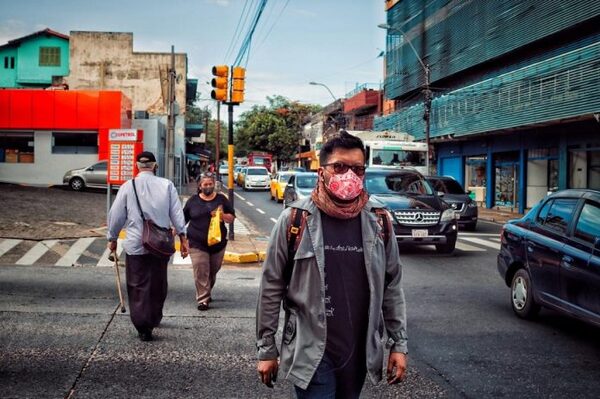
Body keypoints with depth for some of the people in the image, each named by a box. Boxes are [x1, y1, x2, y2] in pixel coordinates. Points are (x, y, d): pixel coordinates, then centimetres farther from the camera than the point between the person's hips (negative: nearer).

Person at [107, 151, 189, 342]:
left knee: (138, 286, 4)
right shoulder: (167, 185, 0)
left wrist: (112, 238, 17)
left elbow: (116, 216, 4)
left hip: (135, 245, -1)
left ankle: (143, 326, -4)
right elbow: (177, 213, -1)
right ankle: (154, 319, 30)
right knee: (158, 284, 17)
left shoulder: (127, 187, -1)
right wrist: (182, 236, 4)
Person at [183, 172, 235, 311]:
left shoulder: (221, 199, 6)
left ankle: (207, 293, 34)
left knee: (213, 272, 13)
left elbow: (232, 218, 8)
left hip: (218, 243, 2)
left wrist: (222, 215, -12)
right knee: (201, 273, -9)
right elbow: (183, 219, 12)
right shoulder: (193, 201, 4)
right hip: (197, 244, -2)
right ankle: (203, 299, -5)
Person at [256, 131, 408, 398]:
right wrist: (266, 349, -3)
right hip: (311, 354, -3)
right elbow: (271, 288, -5)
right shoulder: (295, 220, -9)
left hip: (360, 354, 4)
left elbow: (392, 287, 6)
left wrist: (399, 344, 4)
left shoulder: (379, 223, 0)